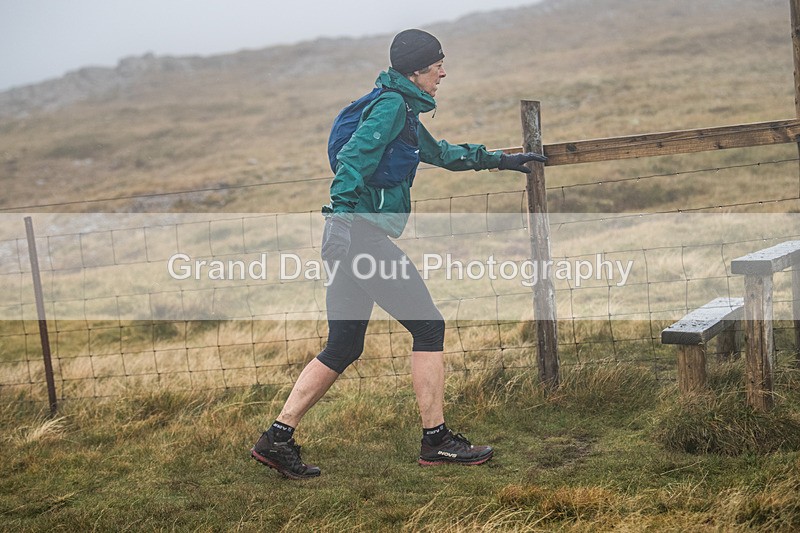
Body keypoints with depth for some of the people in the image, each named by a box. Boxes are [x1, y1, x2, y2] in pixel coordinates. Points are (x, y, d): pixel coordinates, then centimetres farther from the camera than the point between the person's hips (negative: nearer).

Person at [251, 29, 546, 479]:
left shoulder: (403, 111, 24)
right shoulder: (394, 105, -7)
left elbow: (442, 154, 38)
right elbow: (355, 157, -20)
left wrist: (502, 160, 42)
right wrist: (347, 214, -27)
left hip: (350, 239, 10)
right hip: (364, 235, -10)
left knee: (343, 348, 11)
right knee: (429, 327, -2)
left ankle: (278, 438, 11)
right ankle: (436, 440, 5)